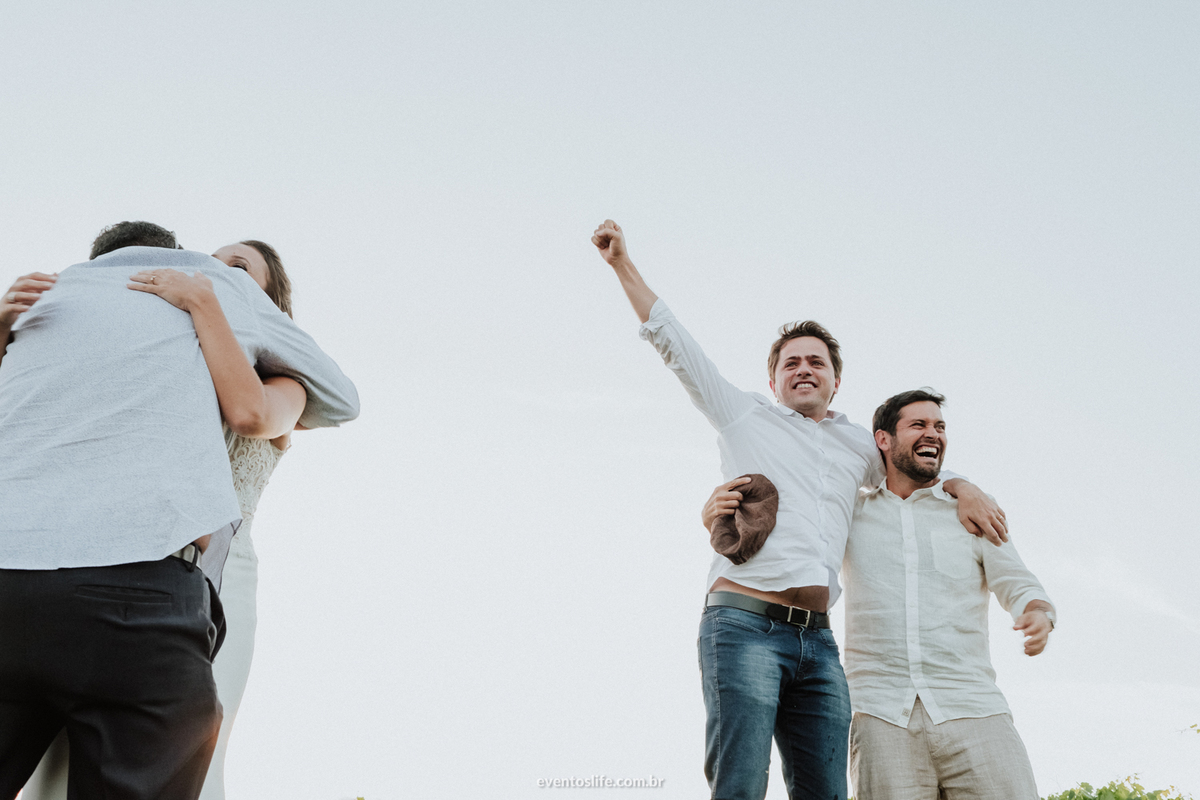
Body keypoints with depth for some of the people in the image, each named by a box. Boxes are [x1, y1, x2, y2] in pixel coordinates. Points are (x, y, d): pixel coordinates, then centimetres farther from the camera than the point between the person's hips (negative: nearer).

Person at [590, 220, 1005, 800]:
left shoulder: (860, 449, 24)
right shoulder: (746, 416, 14)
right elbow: (673, 343, 15)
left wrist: (963, 490, 18)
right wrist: (623, 264, 15)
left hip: (817, 642, 5)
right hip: (744, 624, -4)